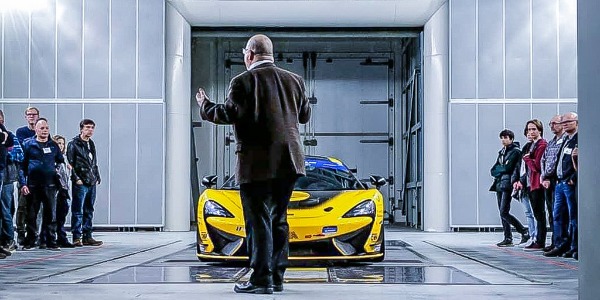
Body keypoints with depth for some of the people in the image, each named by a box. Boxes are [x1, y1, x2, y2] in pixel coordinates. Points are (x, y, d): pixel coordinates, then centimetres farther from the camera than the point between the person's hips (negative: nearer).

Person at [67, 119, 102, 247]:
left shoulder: (91, 144, 17)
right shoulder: (73, 144, -5)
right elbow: (70, 163, -10)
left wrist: (97, 177, 14)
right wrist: (76, 178, -15)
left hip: (92, 183, 7)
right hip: (80, 183, -7)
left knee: (89, 211, 10)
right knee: (78, 211, -4)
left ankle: (87, 237, 15)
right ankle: (77, 237, -1)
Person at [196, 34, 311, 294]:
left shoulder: (243, 81, -8)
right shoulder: (294, 80, 9)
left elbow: (228, 114, -11)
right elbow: (304, 115, 16)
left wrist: (205, 106, 7)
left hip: (257, 163, -6)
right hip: (288, 162, 6)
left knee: (258, 221, -2)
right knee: (278, 219, 14)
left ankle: (261, 278, -2)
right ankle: (277, 277, 17)